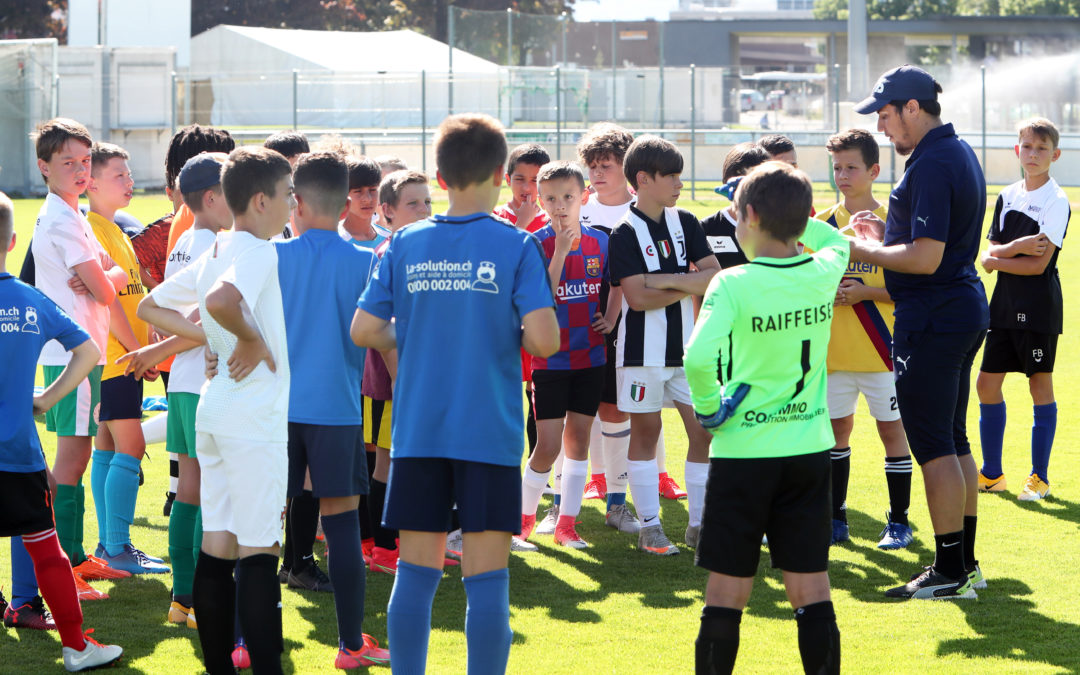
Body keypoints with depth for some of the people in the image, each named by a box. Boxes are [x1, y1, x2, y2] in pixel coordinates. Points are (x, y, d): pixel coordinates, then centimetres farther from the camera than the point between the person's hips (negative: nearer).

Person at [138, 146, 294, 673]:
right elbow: (220, 300, -34)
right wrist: (252, 338, -18)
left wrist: (212, 338, 13)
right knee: (258, 549, -7)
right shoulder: (258, 252, -14)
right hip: (254, 416, -9)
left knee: (217, 545, 9)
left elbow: (151, 306, 20)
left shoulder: (214, 254, 13)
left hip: (215, 409, 9)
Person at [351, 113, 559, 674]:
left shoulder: (406, 244, 3)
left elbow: (363, 331, 2)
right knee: (486, 576, 0)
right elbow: (543, 339, -15)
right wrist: (508, 338, 7)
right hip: (490, 433, -3)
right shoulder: (516, 247, -6)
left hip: (417, 432, 3)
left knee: (416, 570, 8)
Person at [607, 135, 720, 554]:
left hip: (688, 346, 5)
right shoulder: (625, 233, -8)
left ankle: (699, 524, 12)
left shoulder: (686, 223, 8)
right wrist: (691, 285, -8)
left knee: (704, 430, 2)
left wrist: (670, 281, -13)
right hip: (644, 348, -5)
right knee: (645, 432, 2)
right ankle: (649, 527, 8)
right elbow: (638, 297, -17)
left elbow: (715, 277, 0)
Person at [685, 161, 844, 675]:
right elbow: (835, 239, 25)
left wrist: (707, 408, -13)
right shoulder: (824, 273, -1)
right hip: (809, 449, 4)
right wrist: (786, 213, 21)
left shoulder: (733, 285, -15)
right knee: (811, 592, 7)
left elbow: (699, 358, -30)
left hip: (743, 450, -4)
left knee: (727, 594, 4)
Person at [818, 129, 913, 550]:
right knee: (836, 428, 9)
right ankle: (835, 518, 19)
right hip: (834, 349, 4)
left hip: (880, 348, -4)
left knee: (891, 428, 0)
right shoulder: (823, 224, 6)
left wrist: (866, 292, -16)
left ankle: (899, 522, 9)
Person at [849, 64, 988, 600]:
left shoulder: (931, 165, -20)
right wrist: (887, 233, 15)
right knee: (954, 442, 15)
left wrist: (866, 252, -11)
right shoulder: (959, 153, 13)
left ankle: (950, 571, -2)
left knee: (933, 445, -5)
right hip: (965, 310, 11)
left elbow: (926, 257, -25)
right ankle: (966, 563, 21)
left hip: (931, 323, -11)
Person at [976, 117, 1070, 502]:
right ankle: (991, 474, 18)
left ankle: (1039, 477, 9)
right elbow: (990, 254, 2)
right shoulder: (1007, 197, 10)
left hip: (1039, 308, -6)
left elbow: (1038, 264, -16)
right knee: (987, 383, 6)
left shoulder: (1057, 202, -9)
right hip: (1005, 303, 6)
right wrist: (1017, 247, -17)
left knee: (1040, 386, 0)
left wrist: (997, 259, -6)